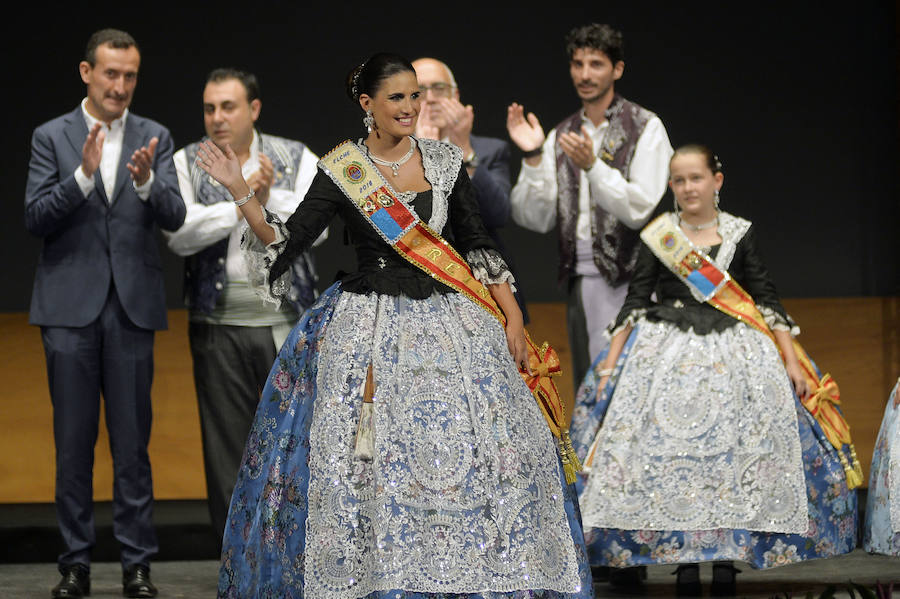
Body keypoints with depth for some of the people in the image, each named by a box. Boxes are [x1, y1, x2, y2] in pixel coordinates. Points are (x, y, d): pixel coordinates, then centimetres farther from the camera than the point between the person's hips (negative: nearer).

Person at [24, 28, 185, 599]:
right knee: (74, 442, 4)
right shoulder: (52, 137, 3)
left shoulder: (155, 138, 6)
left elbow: (174, 216, -5)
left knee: (133, 441, 3)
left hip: (132, 307, 1)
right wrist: (84, 173, -19)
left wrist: (146, 182, -25)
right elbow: (36, 219, -5)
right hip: (71, 306, -1)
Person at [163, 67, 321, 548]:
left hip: (289, 325, 0)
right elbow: (179, 234, -11)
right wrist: (241, 204, -17)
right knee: (228, 446, 4)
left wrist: (271, 198, -21)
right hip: (220, 328, 0)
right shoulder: (187, 162, 4)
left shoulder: (296, 158, 6)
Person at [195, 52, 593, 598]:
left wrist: (512, 318, 1)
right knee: (368, 460, -6)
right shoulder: (340, 171, -1)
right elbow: (286, 241, -4)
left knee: (464, 453, -5)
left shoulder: (446, 161, 5)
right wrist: (240, 192, -16)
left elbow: (478, 245, 7)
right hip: (369, 324, -2)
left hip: (448, 323, 2)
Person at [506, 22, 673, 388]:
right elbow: (535, 218, 7)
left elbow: (639, 210, -10)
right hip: (579, 279, 5)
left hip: (626, 278, -5)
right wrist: (533, 158, -6)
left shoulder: (644, 128, -1)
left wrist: (592, 165, -21)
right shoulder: (560, 136, 14)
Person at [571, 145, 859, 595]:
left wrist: (791, 361, 1)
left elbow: (765, 299, 7)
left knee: (736, 453, -10)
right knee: (669, 456, -11)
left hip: (734, 355, 0)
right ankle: (683, 559, -4)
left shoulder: (741, 234, 7)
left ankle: (727, 558, -3)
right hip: (666, 353, 0)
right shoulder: (657, 236, 6)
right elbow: (636, 301, 5)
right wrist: (611, 361, -2)